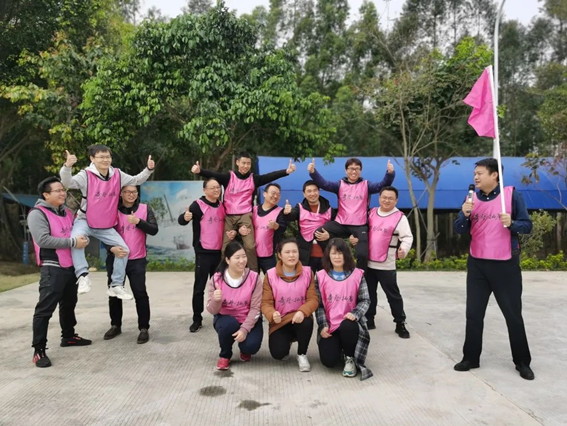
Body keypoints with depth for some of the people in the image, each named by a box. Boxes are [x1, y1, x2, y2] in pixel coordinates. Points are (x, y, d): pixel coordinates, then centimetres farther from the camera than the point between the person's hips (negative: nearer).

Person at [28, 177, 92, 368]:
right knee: (45, 309, -7)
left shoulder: (67, 212, 13)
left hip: (71, 266, 8)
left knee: (69, 304, 20)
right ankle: (38, 350, 0)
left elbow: (77, 233, 20)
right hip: (52, 269, -8)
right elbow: (43, 240, -23)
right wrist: (72, 242, -23)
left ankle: (68, 336, 35)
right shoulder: (37, 214, -11)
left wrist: (83, 239, -5)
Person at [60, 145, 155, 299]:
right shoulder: (86, 175, -14)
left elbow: (136, 180, 12)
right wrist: (67, 166, -46)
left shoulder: (118, 175, 0)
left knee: (123, 249, -2)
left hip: (106, 226, 5)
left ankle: (116, 286, 11)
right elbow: (67, 182, -27)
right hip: (85, 221, -4)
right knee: (76, 239, -36)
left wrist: (149, 169, -3)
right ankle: (83, 275, -22)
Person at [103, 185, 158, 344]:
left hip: (137, 260, -2)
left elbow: (154, 230, -8)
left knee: (140, 294, -3)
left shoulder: (145, 209, 0)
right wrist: (112, 248, -19)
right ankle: (115, 325, 29)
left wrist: (138, 221, -23)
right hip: (115, 258, 2)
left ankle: (144, 328, 7)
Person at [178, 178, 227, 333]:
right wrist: (185, 217, -43)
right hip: (203, 252, -5)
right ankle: (197, 319, 9)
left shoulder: (222, 206, 9)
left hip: (220, 252, 5)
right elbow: (181, 221, -20)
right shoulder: (198, 205, -9)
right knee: (199, 287, 1)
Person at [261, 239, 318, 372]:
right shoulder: (270, 275, -7)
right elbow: (266, 302, -8)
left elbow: (313, 299, -9)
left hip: (299, 318, 0)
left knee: (307, 323, -36)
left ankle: (302, 355, -4)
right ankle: (287, 342, 20)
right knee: (278, 353, -22)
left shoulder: (307, 272, -5)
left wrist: (302, 312, -31)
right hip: (279, 322, 0)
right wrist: (272, 314, -31)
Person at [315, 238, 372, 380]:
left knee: (348, 326, -38)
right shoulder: (321, 276, 3)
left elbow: (365, 300, -1)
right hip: (329, 326, 1)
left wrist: (355, 313, -21)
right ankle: (338, 346, 22)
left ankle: (350, 358, -5)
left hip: (349, 324, -1)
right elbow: (319, 304, 3)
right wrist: (323, 325, -8)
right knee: (329, 360, -18)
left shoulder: (357, 274, 1)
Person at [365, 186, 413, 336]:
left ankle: (400, 323, 16)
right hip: (368, 262, 5)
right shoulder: (371, 213, 8)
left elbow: (407, 237, -13)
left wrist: (404, 249, -32)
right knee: (369, 293, 14)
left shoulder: (400, 217, -8)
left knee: (393, 294, 2)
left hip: (386, 265, -5)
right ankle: (369, 320, 27)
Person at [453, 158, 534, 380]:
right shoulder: (471, 198, 3)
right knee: (474, 313, 7)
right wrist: (465, 214, -18)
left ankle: (522, 362, 22)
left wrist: (511, 223, -24)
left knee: (513, 314, 7)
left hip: (506, 264, -3)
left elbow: (527, 225, -4)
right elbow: (459, 230, 1)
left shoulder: (512, 194, -6)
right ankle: (470, 358, 19)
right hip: (477, 264, 3)